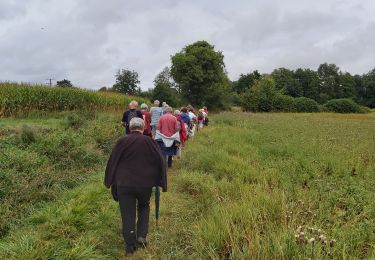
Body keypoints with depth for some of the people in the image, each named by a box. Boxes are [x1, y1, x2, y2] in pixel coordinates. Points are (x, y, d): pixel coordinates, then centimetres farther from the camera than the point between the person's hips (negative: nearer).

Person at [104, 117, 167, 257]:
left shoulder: (122, 141, -2)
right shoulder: (149, 141, -4)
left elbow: (112, 162, 3)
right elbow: (160, 161, -2)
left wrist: (110, 182, 14)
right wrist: (162, 182, 8)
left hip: (124, 184, 0)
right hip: (145, 184, 0)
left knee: (127, 214, 9)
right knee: (144, 208, 25)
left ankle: (130, 246, 15)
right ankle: (141, 236, 13)